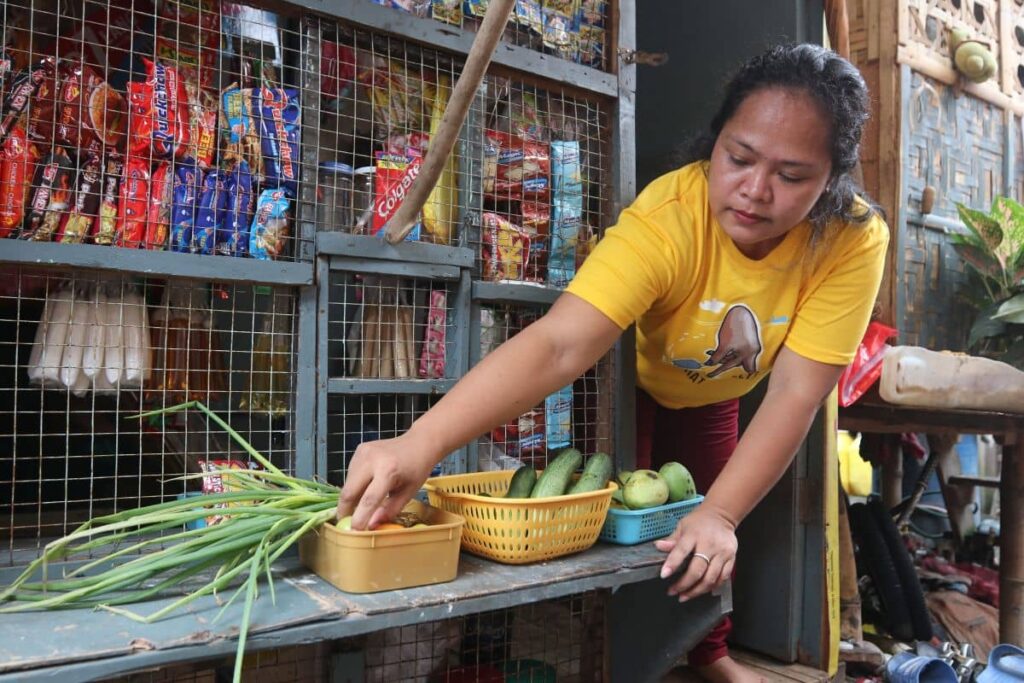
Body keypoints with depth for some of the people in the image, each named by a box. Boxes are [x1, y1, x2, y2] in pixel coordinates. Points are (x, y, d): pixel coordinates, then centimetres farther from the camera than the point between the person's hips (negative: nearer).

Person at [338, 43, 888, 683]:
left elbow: (796, 394, -30)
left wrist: (719, 514, -40)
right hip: (633, 381, -3)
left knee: (710, 543, 14)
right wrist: (421, 444, -64)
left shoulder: (854, 240, -30)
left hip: (712, 395, 3)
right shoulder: (667, 215, -41)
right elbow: (558, 344, -53)